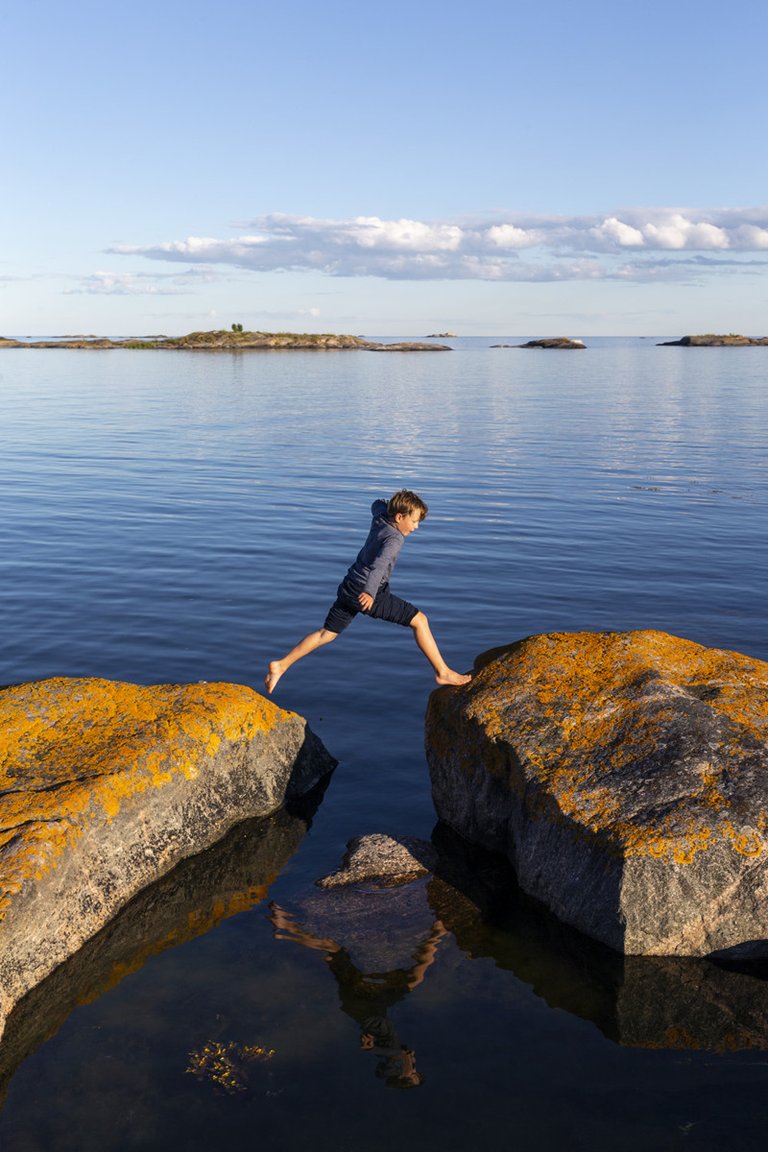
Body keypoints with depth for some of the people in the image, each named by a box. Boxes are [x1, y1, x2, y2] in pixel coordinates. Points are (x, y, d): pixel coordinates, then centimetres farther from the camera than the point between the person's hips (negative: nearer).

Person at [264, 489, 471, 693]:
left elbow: (377, 504, 29)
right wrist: (370, 592, -52)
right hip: (368, 593, -9)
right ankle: (443, 672, 0)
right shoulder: (394, 539, -20)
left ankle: (281, 665, 10)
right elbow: (380, 564, -38)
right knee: (419, 620, -2)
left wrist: (392, 505, 46)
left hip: (349, 588, 9)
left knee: (327, 633, 15)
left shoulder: (380, 518, 4)